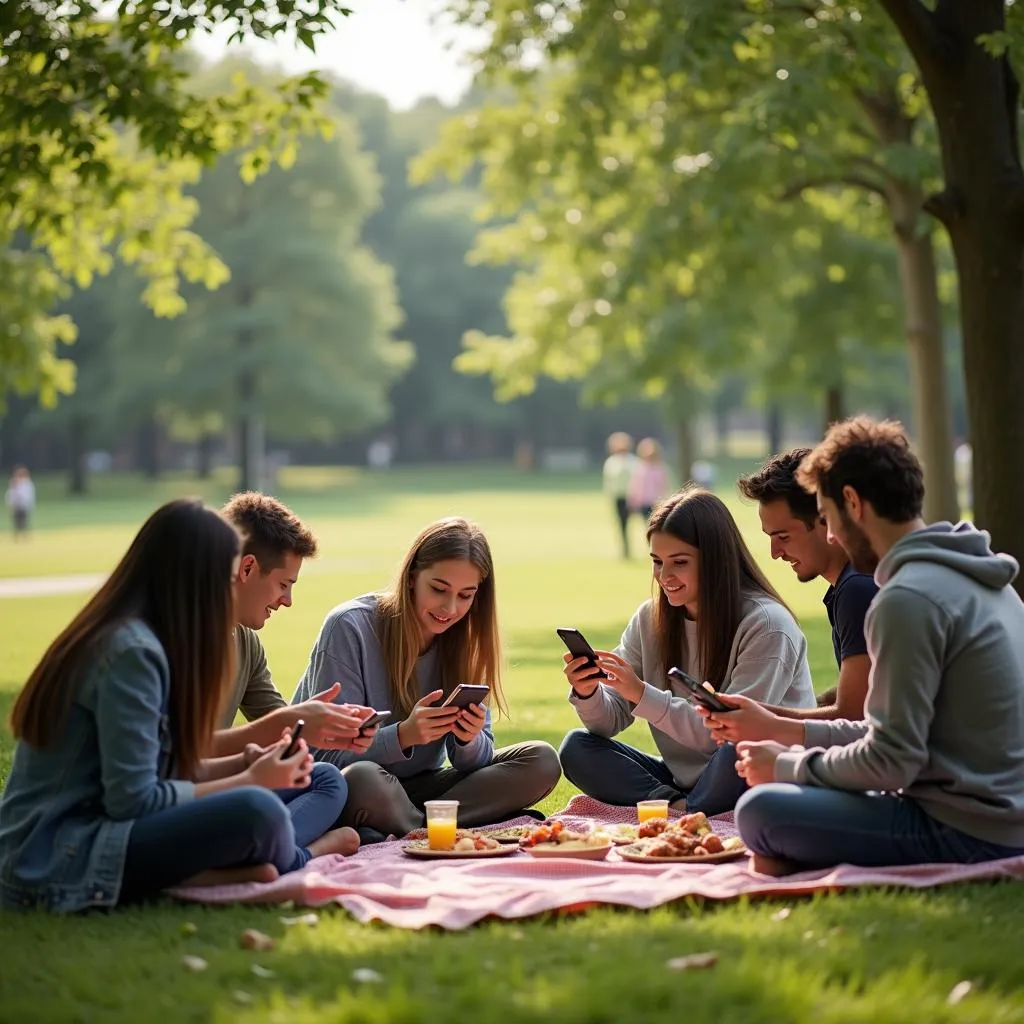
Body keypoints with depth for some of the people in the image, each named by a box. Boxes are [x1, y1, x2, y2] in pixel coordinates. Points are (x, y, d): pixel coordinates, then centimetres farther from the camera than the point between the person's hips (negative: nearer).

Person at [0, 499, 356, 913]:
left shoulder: (129, 635, 12)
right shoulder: (131, 651, -18)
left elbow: (158, 769, 14)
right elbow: (133, 799, -20)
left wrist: (246, 764, 2)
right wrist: (249, 781, -10)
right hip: (54, 864, -10)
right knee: (257, 812, -30)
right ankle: (295, 862, 0)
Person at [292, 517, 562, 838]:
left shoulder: (463, 640, 1)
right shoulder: (349, 628, -15)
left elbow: (474, 762, 1)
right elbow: (329, 753, -18)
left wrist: (469, 739, -24)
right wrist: (403, 736, -34)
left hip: (419, 788, 6)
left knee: (542, 762, -11)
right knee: (362, 778, -41)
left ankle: (415, 830, -22)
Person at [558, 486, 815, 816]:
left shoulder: (767, 625, -14)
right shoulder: (650, 619, 5)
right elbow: (611, 721, 4)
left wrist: (643, 696, -27)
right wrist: (587, 694, -19)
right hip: (681, 778, 6)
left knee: (740, 752, -38)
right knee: (577, 747, -9)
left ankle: (684, 811, -11)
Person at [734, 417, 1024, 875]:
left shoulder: (907, 599, -19)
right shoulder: (976, 575, 13)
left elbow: (892, 761, -20)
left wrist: (787, 765, -5)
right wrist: (799, 736, 16)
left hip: (967, 833, -10)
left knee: (760, 811, -19)